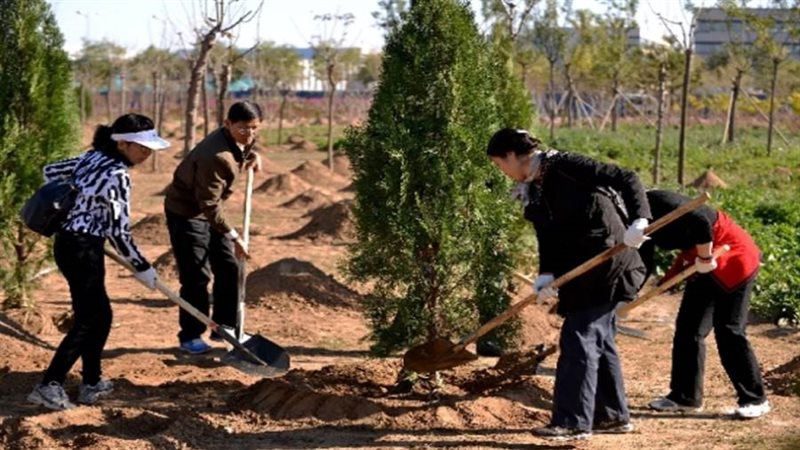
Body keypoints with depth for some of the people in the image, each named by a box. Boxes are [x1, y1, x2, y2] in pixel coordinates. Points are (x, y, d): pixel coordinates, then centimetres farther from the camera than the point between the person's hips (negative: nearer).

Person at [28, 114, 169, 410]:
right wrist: (142, 268, -6)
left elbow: (51, 171, 19)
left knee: (100, 315, 16)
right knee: (88, 320, -2)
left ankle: (92, 383, 21)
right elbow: (119, 232, -17)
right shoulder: (117, 175, -19)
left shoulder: (92, 158, 7)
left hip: (67, 243, 9)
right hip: (83, 250, -9)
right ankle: (49, 386, -4)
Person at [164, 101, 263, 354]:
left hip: (210, 210, 9)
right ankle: (190, 336, 3)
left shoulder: (241, 140, -6)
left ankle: (224, 326, 21)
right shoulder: (216, 156, -33)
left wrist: (251, 156, 1)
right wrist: (233, 236, -31)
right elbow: (209, 204, -31)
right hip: (186, 212, -9)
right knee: (196, 276, -8)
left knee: (229, 268, 9)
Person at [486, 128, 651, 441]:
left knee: (578, 339, -10)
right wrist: (546, 274, -8)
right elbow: (547, 238, 8)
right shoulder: (531, 191, 10)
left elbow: (626, 179, -18)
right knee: (599, 339, 15)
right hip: (579, 270, 9)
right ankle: (613, 415, 25)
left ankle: (573, 421, -8)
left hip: (605, 261, -9)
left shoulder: (563, 166, -16)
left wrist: (639, 220, -31)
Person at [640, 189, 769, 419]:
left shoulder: (656, 204, -25)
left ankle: (755, 400, 1)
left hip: (734, 258, -10)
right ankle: (685, 396, 18)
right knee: (689, 329, 9)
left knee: (728, 331, -9)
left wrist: (705, 258, -25)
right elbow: (643, 261, 10)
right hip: (705, 267, 10)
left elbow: (699, 221, -37)